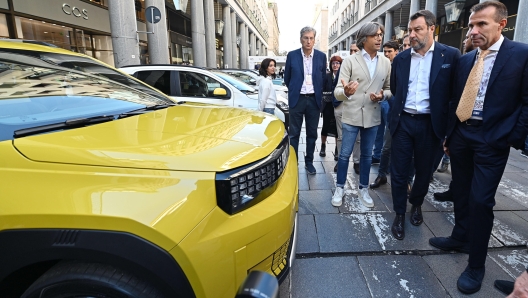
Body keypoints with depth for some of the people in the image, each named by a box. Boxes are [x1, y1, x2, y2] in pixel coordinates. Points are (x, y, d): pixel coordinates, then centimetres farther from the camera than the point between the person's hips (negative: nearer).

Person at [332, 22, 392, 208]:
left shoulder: (386, 63, 5)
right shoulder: (350, 61, -6)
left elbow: (390, 89, 12)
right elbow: (337, 92, -13)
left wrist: (383, 95, -11)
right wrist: (345, 91, -37)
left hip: (372, 116, 4)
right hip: (352, 115, -3)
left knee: (367, 155, 13)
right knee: (345, 154, 3)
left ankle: (363, 190, 27)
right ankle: (339, 189, 19)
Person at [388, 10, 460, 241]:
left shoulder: (451, 55, -3)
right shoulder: (401, 58, 5)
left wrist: (447, 122, -1)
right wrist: (400, 109, 8)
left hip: (430, 124, -1)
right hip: (403, 121, 2)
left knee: (424, 170, 14)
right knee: (399, 171, 3)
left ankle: (416, 204, 39)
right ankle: (399, 214, 19)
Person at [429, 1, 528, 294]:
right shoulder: (465, 59, 9)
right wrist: (448, 135, 11)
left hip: (492, 140, -5)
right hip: (461, 135, 5)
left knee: (480, 200, -3)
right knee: (461, 193, 16)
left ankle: (476, 265, 13)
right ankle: (460, 237, 37)